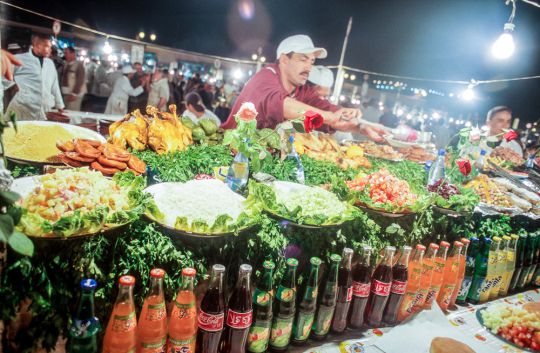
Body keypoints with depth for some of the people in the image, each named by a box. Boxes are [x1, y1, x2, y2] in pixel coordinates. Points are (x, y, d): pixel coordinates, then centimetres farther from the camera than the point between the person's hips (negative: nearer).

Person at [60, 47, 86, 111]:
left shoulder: (79, 65, -9)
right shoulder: (66, 65, 13)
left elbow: (80, 81, -15)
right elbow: (62, 79, 17)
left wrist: (74, 94, -18)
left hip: (75, 94, -7)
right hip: (65, 93, 7)